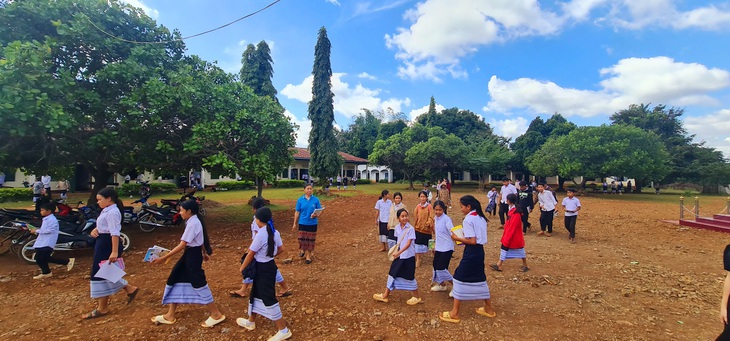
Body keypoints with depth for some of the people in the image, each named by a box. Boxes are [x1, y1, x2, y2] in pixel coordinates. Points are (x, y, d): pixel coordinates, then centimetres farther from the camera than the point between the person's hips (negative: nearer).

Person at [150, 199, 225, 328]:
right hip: (190, 254, 10)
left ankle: (216, 314, 10)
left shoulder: (192, 224, -23)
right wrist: (204, 253, 29)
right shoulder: (194, 221, 8)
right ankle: (170, 316, 29)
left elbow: (182, 245, -25)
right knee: (175, 279, 15)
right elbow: (200, 239, 18)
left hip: (192, 255, -10)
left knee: (198, 283, -2)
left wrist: (164, 258, -23)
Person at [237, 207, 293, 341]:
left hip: (263, 269, -9)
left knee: (268, 298, -1)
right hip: (270, 265, 9)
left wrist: (242, 268, 0)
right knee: (256, 294, 24)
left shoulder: (260, 235, -24)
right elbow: (281, 249, 8)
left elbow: (250, 254, -15)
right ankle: (251, 322, 44)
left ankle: (283, 330, 8)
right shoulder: (275, 232, -1)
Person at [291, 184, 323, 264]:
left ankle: (308, 255, 23)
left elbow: (320, 211, 1)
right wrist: (295, 223, 4)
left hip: (312, 223, 0)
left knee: (311, 239, 7)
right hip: (302, 223, 0)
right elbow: (297, 212, 2)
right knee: (302, 238, 7)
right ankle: (302, 250, 39)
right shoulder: (300, 200, -2)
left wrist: (316, 215, -22)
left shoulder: (316, 199, -3)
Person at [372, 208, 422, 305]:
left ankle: (417, 297, 25)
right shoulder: (397, 228, 2)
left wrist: (399, 252, -31)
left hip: (409, 256, -6)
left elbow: (408, 243, -22)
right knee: (393, 273, 10)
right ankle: (385, 295, 21)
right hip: (399, 256, 6)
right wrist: (396, 252, 16)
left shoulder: (410, 228, -16)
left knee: (409, 276, 4)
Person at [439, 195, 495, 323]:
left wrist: (457, 238, -11)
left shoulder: (468, 219, -16)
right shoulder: (481, 217, 10)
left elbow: (472, 241, -20)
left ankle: (454, 314, 5)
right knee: (479, 279, 20)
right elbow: (478, 236, 13)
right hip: (480, 251, 9)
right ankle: (489, 309, 32)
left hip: (471, 252, -9)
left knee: (459, 279, -1)